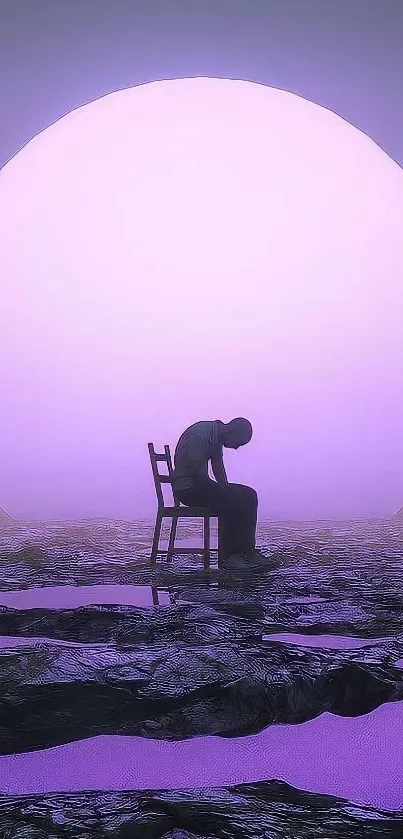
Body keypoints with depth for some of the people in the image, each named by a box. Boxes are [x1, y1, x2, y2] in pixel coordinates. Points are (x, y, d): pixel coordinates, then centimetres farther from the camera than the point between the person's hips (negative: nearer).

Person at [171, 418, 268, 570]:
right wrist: (225, 491, -18)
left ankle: (246, 551, 0)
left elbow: (218, 470, 12)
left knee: (248, 496, 1)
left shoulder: (217, 437, 11)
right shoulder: (200, 433, -19)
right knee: (231, 503, -25)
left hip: (200, 484, 10)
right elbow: (198, 471, -24)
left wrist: (227, 489, -3)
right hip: (187, 488, -10)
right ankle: (226, 557, -14)